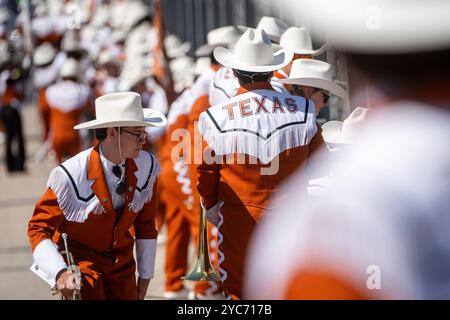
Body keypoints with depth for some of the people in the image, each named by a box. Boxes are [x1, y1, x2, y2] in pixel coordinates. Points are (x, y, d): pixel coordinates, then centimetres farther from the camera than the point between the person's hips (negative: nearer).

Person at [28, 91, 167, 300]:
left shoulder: (147, 166, -9)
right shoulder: (70, 176, -23)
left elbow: (146, 224, 4)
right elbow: (38, 229, -17)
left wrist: (145, 274, 9)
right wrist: (59, 273, -31)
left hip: (122, 263, 5)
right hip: (79, 261, -5)